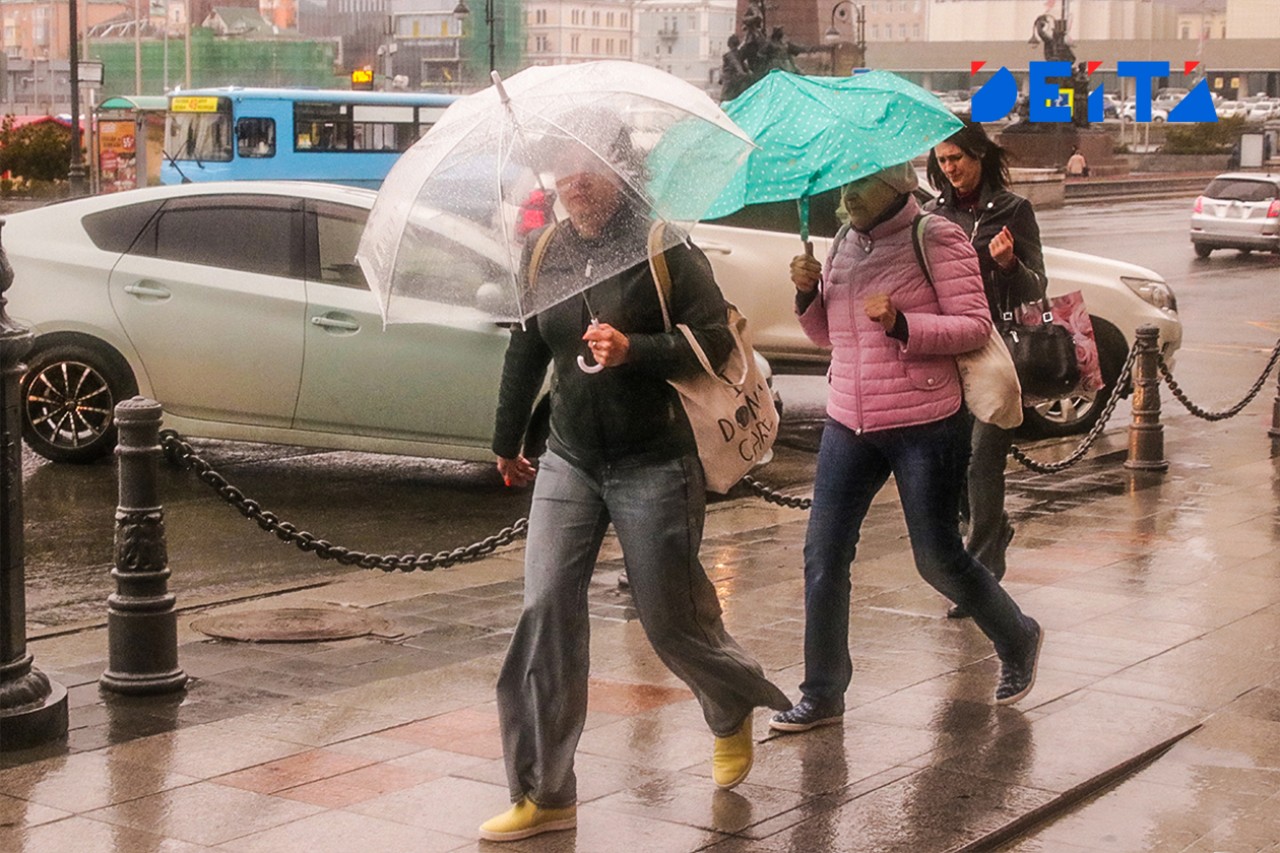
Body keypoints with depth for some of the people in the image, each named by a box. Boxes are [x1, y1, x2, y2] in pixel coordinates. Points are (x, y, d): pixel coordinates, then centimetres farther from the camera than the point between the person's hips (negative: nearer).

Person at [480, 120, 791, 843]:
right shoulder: (546, 252, 8)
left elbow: (715, 337, -11)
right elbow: (526, 352, 19)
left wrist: (635, 350, -25)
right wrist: (507, 441, 27)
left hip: (655, 463, -5)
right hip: (570, 460, 5)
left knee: (671, 620, 3)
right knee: (547, 611, -7)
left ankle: (734, 712, 39)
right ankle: (546, 795, 0)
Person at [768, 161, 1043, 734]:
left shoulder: (936, 240, -8)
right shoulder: (844, 245, 12)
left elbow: (975, 325, -12)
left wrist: (902, 324, -25)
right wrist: (808, 294, -1)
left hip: (924, 426, -6)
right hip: (848, 425, 6)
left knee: (939, 560, 4)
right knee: (823, 558, 1)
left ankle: (1019, 642, 31)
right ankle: (822, 695, 11)